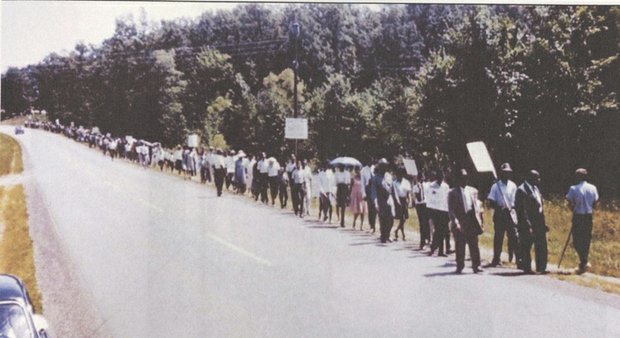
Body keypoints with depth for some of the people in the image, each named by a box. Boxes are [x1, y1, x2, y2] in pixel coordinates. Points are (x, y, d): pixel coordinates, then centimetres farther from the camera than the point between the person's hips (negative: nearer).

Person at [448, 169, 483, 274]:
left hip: (472, 222, 3)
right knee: (460, 246, 3)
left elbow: (476, 207, 13)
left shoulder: (473, 191, 13)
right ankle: (460, 266, 13)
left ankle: (476, 266, 7)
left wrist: (478, 220, 5)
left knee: (474, 245, 3)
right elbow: (451, 210, -4)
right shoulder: (452, 193, 1)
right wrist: (455, 222, -16)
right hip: (460, 224, -3)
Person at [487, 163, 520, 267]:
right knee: (498, 237, 6)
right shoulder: (496, 186, 1)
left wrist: (510, 207, -12)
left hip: (510, 213, 0)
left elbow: (515, 200, 7)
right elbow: (491, 201, -1)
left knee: (514, 237, -7)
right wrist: (499, 208, -16)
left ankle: (519, 259, -9)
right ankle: (496, 259, 16)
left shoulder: (512, 185, 6)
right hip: (499, 214, 0)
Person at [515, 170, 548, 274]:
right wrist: (527, 226, -20)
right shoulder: (522, 190, -13)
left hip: (538, 224, 8)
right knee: (526, 247, 2)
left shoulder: (535, 188, 15)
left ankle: (541, 268, 20)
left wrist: (543, 223, 16)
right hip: (528, 224, -8)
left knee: (542, 246, 11)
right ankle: (527, 268, 12)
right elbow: (521, 210, -17)